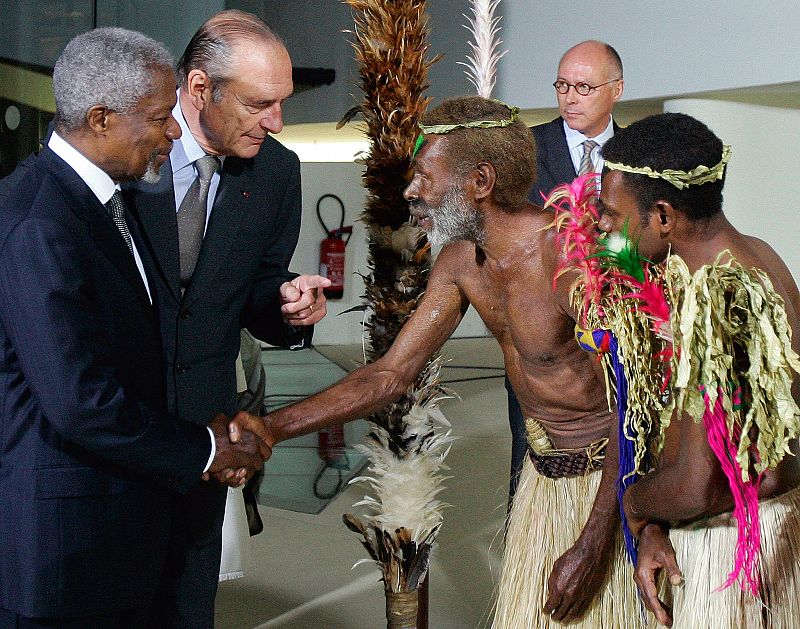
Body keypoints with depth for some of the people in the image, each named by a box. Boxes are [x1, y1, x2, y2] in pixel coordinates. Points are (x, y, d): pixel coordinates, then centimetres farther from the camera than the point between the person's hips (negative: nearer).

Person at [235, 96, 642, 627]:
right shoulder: (460, 261, -2)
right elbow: (392, 373, 2)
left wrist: (592, 546, -25)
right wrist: (273, 428, -8)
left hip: (609, 481, -7)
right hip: (544, 473, 7)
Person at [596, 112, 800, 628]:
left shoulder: (712, 302, -29)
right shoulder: (754, 255, 2)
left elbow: (696, 487, -29)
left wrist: (634, 502, -8)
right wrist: (654, 525, -1)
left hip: (727, 541, -9)